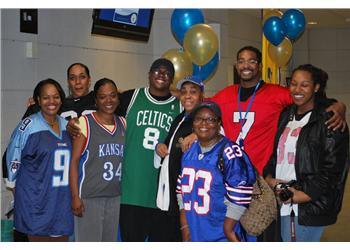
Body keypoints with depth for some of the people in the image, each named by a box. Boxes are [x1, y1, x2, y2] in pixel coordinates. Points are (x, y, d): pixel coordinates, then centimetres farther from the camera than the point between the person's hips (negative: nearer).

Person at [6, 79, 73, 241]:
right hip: (36, 201, -5)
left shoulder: (66, 125, 10)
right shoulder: (28, 126, -7)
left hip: (63, 199, 5)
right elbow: (13, 159, -1)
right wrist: (14, 185, 5)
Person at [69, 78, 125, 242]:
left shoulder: (123, 123, 10)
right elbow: (74, 160, -8)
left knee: (111, 241, 12)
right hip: (89, 197, -5)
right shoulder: (85, 122, -6)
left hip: (116, 196, 5)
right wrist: (75, 196, -13)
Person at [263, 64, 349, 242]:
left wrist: (306, 194, -16)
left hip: (310, 205, -6)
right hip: (284, 202, 6)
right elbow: (274, 151, 16)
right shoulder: (286, 116, 13)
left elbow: (334, 166, -12)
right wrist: (269, 177, -2)